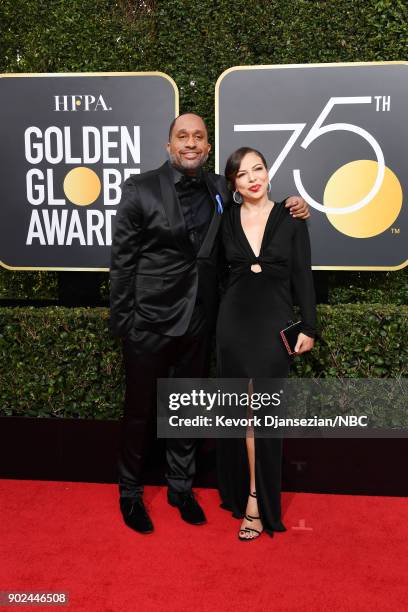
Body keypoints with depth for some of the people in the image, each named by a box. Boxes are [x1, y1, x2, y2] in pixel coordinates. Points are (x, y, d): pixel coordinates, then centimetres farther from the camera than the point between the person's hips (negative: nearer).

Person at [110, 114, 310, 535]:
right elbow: (122, 260, -7)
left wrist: (291, 209, 0)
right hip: (150, 321, -4)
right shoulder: (140, 189, -8)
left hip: (197, 322, 4)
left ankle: (180, 487, 37)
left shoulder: (219, 190, 4)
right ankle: (130, 492, 30)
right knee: (140, 410, 10)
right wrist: (121, 323, -8)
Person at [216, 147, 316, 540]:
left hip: (273, 323, -2)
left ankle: (257, 502, 7)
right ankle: (245, 491, 23)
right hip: (234, 321, 2)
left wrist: (308, 326, -2)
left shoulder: (290, 217, 1)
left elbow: (302, 275, 1)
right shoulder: (226, 220, 5)